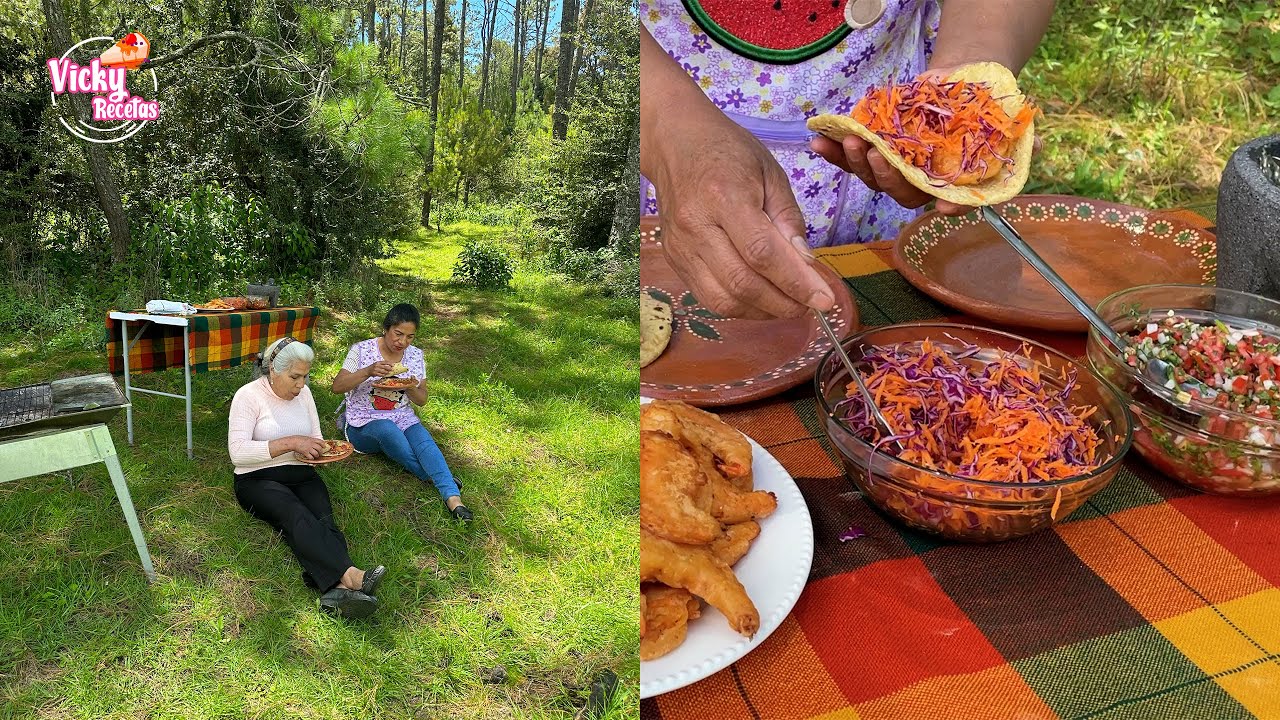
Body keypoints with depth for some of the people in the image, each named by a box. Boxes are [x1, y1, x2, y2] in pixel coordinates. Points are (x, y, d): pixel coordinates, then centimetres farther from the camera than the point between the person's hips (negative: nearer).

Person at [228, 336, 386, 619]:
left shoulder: (303, 393, 13)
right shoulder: (248, 396, -6)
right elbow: (237, 452, -16)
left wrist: (326, 449, -3)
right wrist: (290, 443, -21)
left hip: (302, 475, 5)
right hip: (259, 480, -4)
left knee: (322, 518, -29)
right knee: (297, 515, -36)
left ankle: (337, 590, -55)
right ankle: (350, 575, -57)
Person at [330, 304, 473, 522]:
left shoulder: (415, 356, 7)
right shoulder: (362, 350, -3)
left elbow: (422, 400, 12)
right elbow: (336, 386, -10)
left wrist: (410, 388, -12)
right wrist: (368, 372, -26)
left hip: (403, 417, 2)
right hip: (364, 422, -2)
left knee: (424, 440, -31)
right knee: (388, 430, -38)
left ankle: (453, 499, -48)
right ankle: (435, 478, -26)